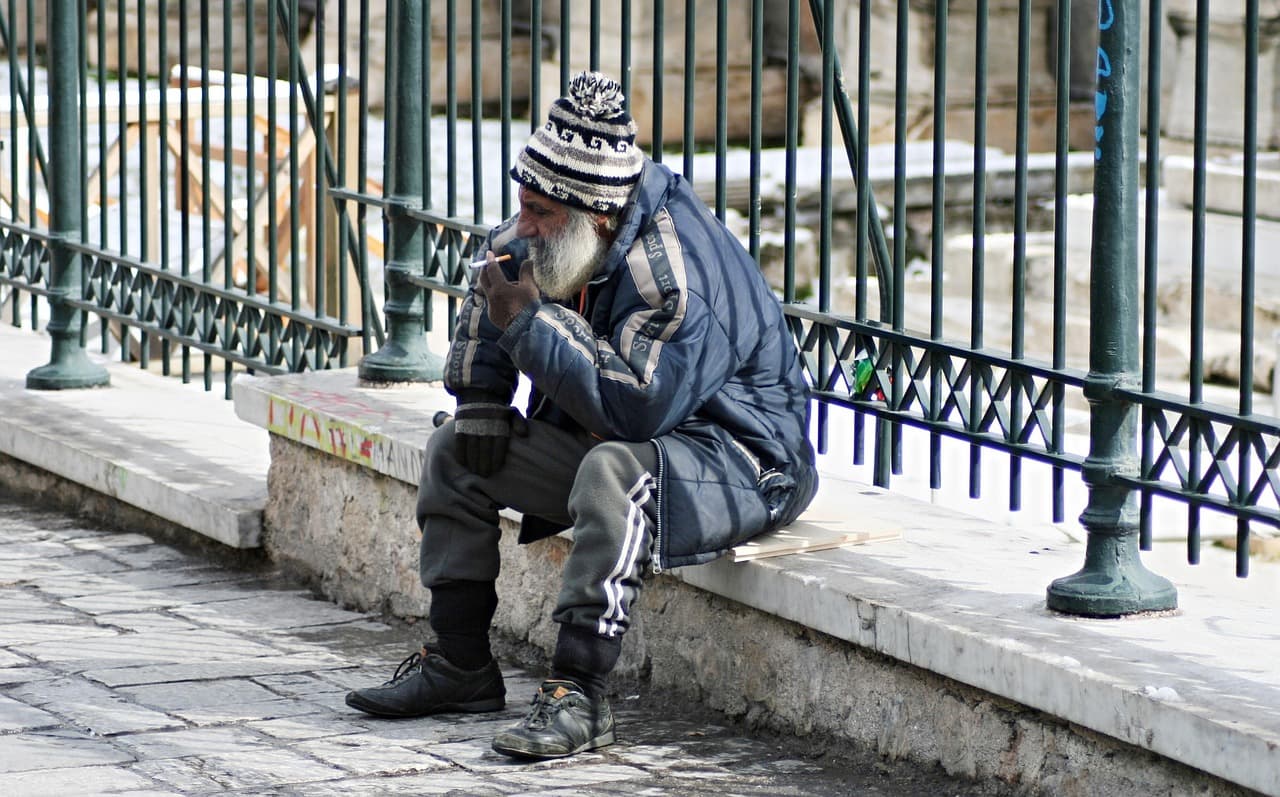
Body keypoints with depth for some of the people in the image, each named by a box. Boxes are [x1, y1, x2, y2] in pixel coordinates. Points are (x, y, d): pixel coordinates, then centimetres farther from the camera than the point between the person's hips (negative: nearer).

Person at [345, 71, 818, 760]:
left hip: (740, 463, -10)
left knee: (615, 471, -40)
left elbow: (635, 405, -38)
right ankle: (461, 664, 7)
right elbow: (491, 287, 20)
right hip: (611, 439, 10)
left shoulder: (676, 274, -30)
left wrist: (533, 322, -29)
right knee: (454, 453, 9)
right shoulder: (542, 239, -2)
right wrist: (481, 402, 8)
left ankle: (578, 693, -38)